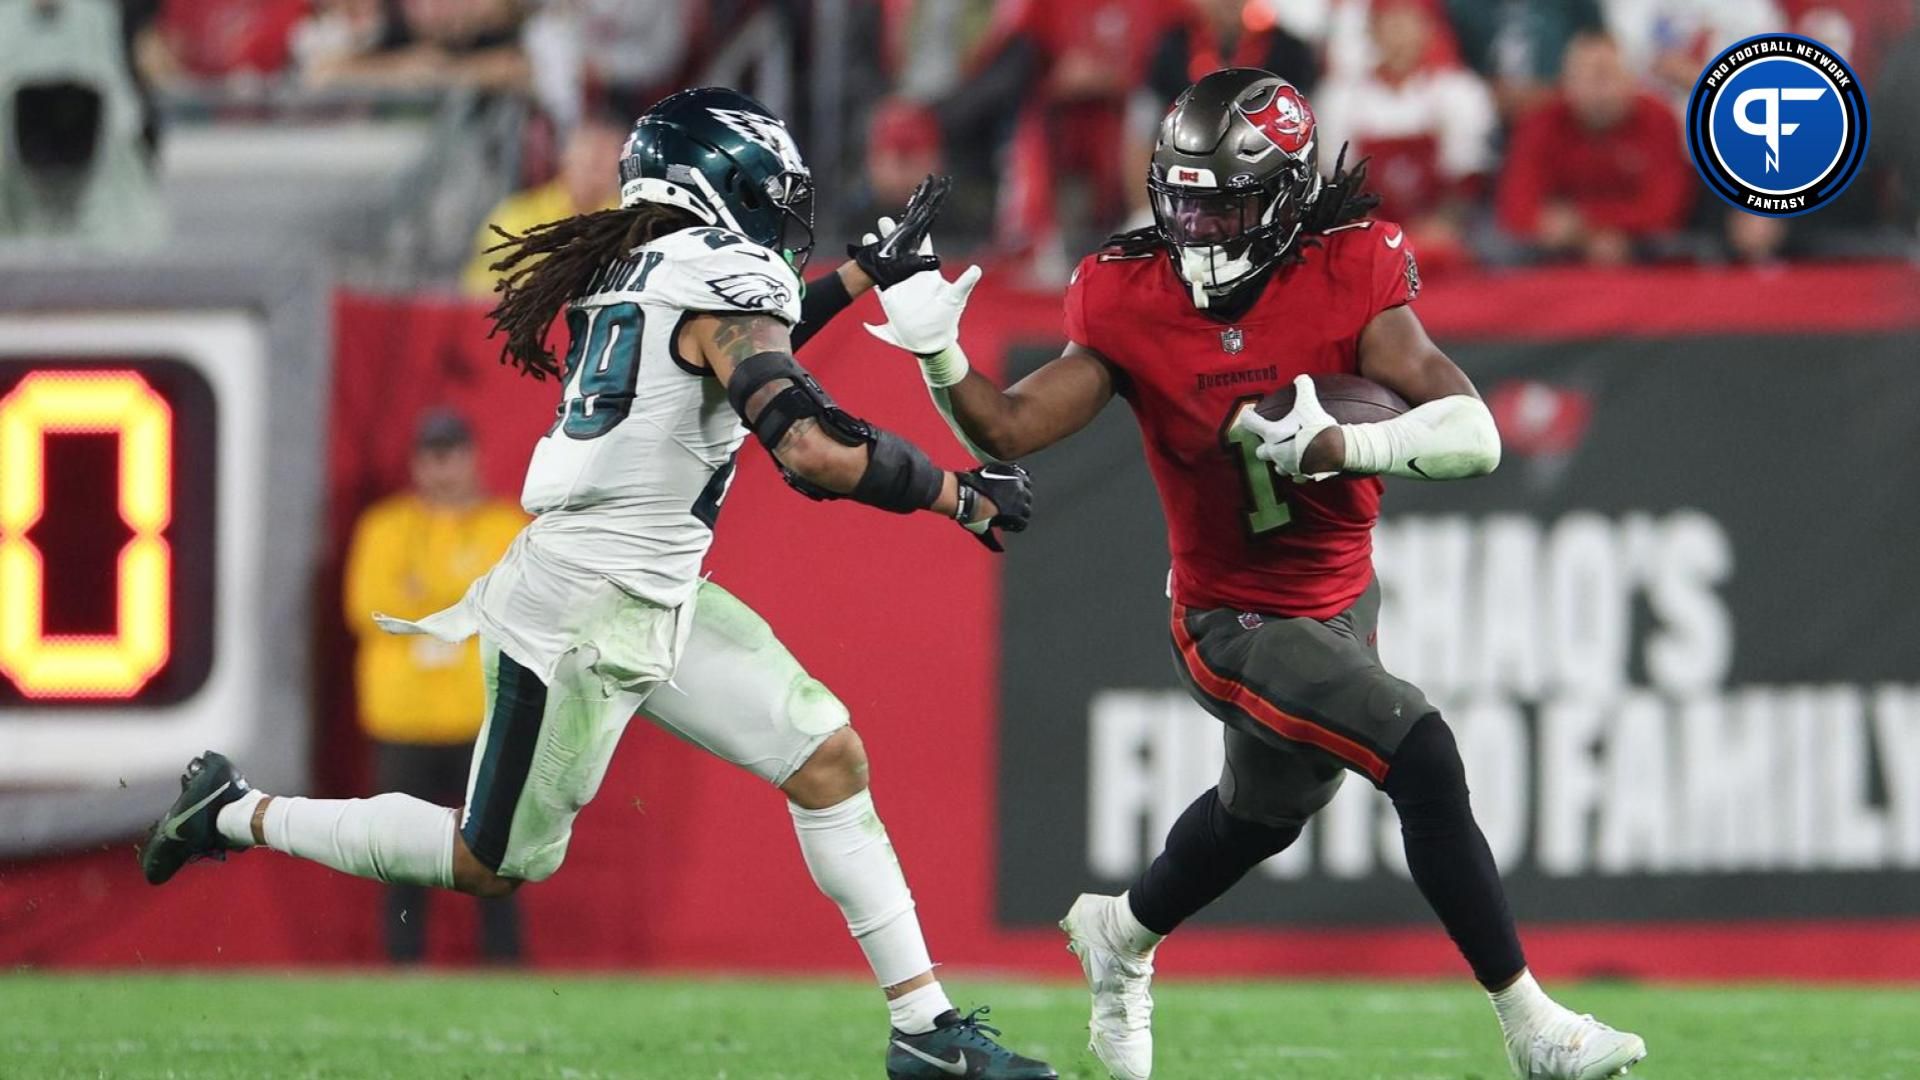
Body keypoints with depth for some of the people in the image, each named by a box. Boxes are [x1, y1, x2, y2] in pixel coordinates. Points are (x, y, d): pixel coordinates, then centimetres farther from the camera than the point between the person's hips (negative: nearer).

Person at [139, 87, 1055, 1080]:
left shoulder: (640, 270, 10)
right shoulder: (721, 274, -18)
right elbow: (810, 450, -29)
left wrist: (865, 271, 31)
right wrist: (959, 496, -17)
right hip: (579, 618, -10)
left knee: (826, 755, 4)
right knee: (491, 865, 4)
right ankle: (236, 815, 19)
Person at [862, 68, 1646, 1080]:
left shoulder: (1347, 279, -18)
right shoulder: (1134, 304, -15)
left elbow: (1474, 435, -27)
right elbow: (1006, 429, -14)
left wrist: (1342, 445, -43)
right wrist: (936, 353, -32)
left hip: (1343, 601, 4)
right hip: (1239, 625, -4)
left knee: (1263, 811, 28)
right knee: (1422, 758, -23)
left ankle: (1122, 935, 59)